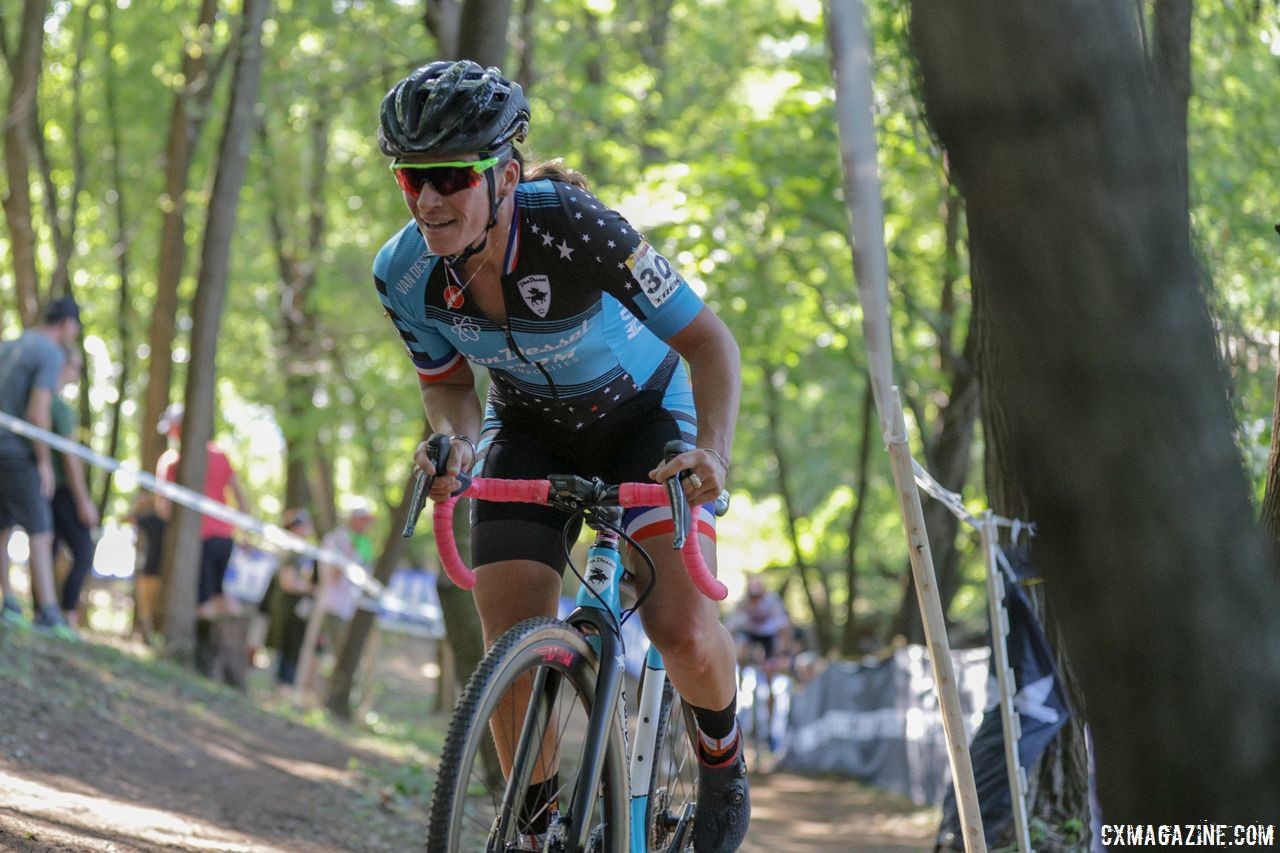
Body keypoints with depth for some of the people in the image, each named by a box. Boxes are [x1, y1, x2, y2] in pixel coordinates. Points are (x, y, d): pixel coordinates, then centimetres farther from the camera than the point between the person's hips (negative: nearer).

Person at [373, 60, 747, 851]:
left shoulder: (575, 228, -35)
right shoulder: (404, 274, -22)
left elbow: (710, 343, -28)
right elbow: (449, 383, -3)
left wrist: (713, 452, -45)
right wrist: (458, 441, -26)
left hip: (643, 414, -3)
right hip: (533, 432, 3)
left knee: (683, 629, -20)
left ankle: (724, 764, 13)